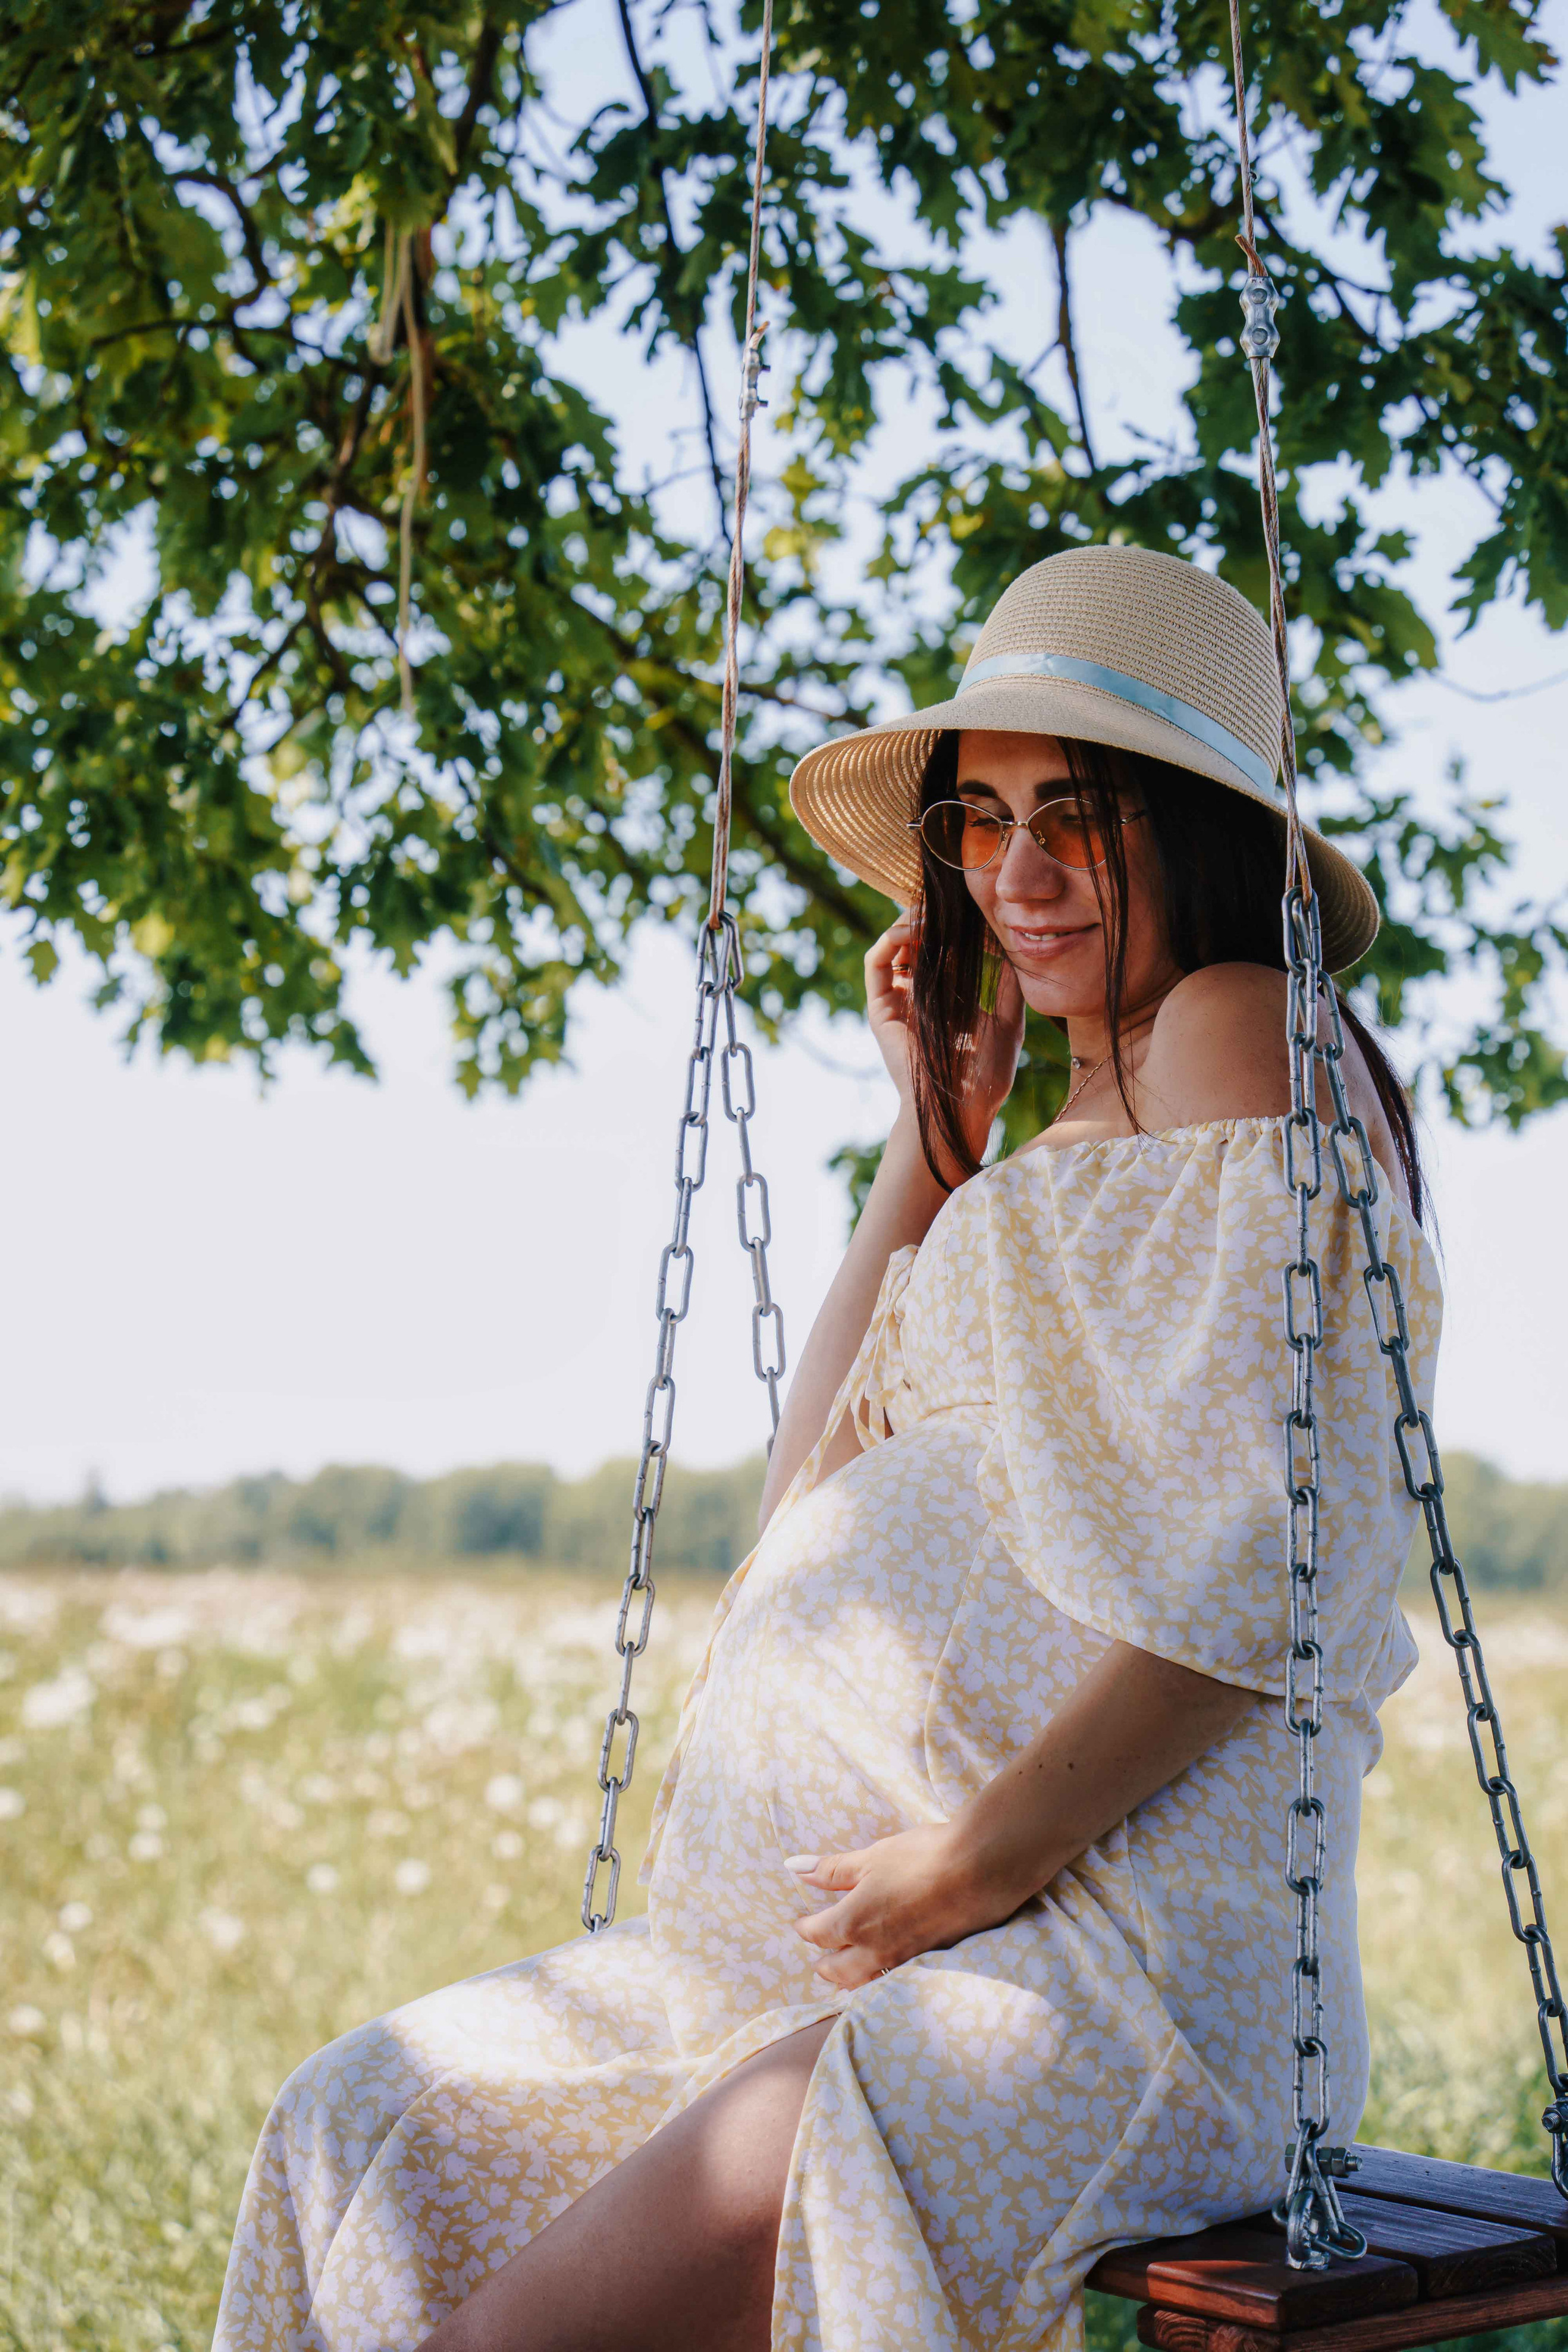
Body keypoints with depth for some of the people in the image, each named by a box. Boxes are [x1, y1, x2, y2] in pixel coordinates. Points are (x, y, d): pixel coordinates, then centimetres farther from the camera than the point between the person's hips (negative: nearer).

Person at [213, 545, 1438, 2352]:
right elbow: (818, 1491, 17)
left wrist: (982, 1857, -18)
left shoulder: (1239, 1036, -7)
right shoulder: (1073, 1140, 21)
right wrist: (936, 1131, 15)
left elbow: (1268, 1561, -17)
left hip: (1131, 1968, -9)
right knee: (363, 2137, 6)